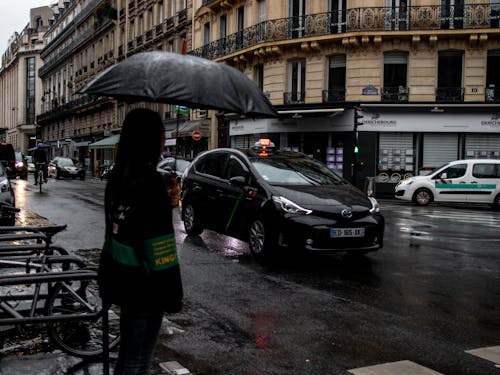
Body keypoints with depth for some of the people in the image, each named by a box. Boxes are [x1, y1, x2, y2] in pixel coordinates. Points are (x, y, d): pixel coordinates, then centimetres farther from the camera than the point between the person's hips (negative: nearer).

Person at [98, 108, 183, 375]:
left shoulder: (117, 178, 5)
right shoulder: (149, 183, -22)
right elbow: (161, 251, -23)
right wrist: (173, 297, -15)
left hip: (122, 281, 9)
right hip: (145, 291, -9)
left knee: (127, 353, 24)